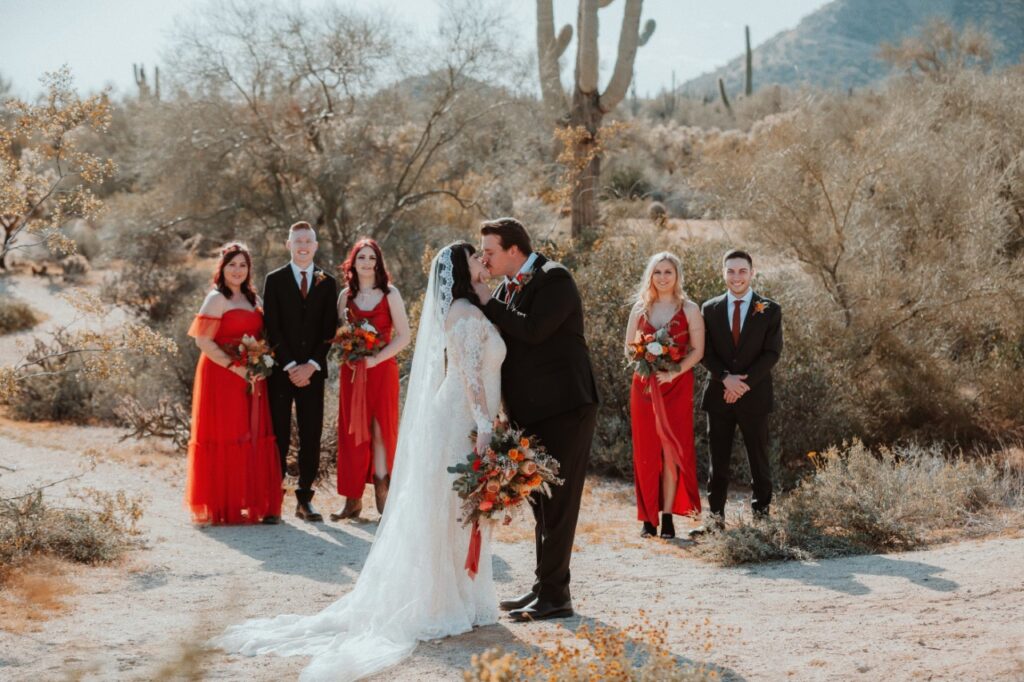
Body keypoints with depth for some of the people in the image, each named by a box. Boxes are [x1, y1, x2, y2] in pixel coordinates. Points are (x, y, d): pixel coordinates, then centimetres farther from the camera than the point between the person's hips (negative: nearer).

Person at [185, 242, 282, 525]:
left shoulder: (253, 299, 17)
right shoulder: (216, 298, -4)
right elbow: (203, 341, -12)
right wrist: (234, 367, -17)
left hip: (251, 378, 6)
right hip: (222, 377, -6)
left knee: (254, 437, 3)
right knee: (225, 438, -5)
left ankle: (256, 504, 7)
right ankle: (224, 508, 0)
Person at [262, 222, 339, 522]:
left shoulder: (327, 283, 10)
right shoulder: (275, 280, 5)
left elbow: (329, 329, 5)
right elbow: (272, 328, -1)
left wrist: (311, 365, -7)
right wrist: (290, 366, -10)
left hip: (312, 370, 2)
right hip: (280, 370, -2)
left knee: (312, 435, 1)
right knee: (279, 435, -3)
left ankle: (305, 499, 6)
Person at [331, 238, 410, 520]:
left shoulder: (389, 294, 0)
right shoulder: (346, 296, 10)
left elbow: (404, 335, -4)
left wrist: (376, 358, -14)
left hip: (381, 369, -3)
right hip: (351, 371, 3)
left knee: (380, 430, -3)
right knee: (352, 433, 1)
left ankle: (382, 496, 2)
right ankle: (353, 499, 5)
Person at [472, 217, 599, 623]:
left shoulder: (554, 278, -12)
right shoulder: (507, 288, 13)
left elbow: (533, 330, -25)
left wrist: (487, 303, -15)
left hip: (564, 409, -9)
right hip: (533, 413, 9)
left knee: (557, 502, -6)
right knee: (543, 503, 14)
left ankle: (554, 595, -2)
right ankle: (546, 587, 23)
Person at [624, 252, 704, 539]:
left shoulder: (689, 309, 2)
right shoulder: (640, 309, 10)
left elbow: (697, 350, -3)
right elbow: (628, 347, 10)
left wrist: (674, 372, -16)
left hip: (676, 385, -2)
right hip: (644, 384, 2)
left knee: (672, 449, -5)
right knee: (646, 450, 1)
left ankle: (668, 516, -2)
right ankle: (649, 518, 4)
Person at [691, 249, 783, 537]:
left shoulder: (770, 310, 2)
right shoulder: (710, 309, 8)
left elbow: (772, 352, -5)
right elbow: (706, 352, 3)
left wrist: (745, 383, -14)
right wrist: (725, 378, -13)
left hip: (754, 395, -2)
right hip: (718, 395, 2)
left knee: (759, 460, 3)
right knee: (718, 461, 5)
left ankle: (761, 515, 8)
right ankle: (716, 517, 10)